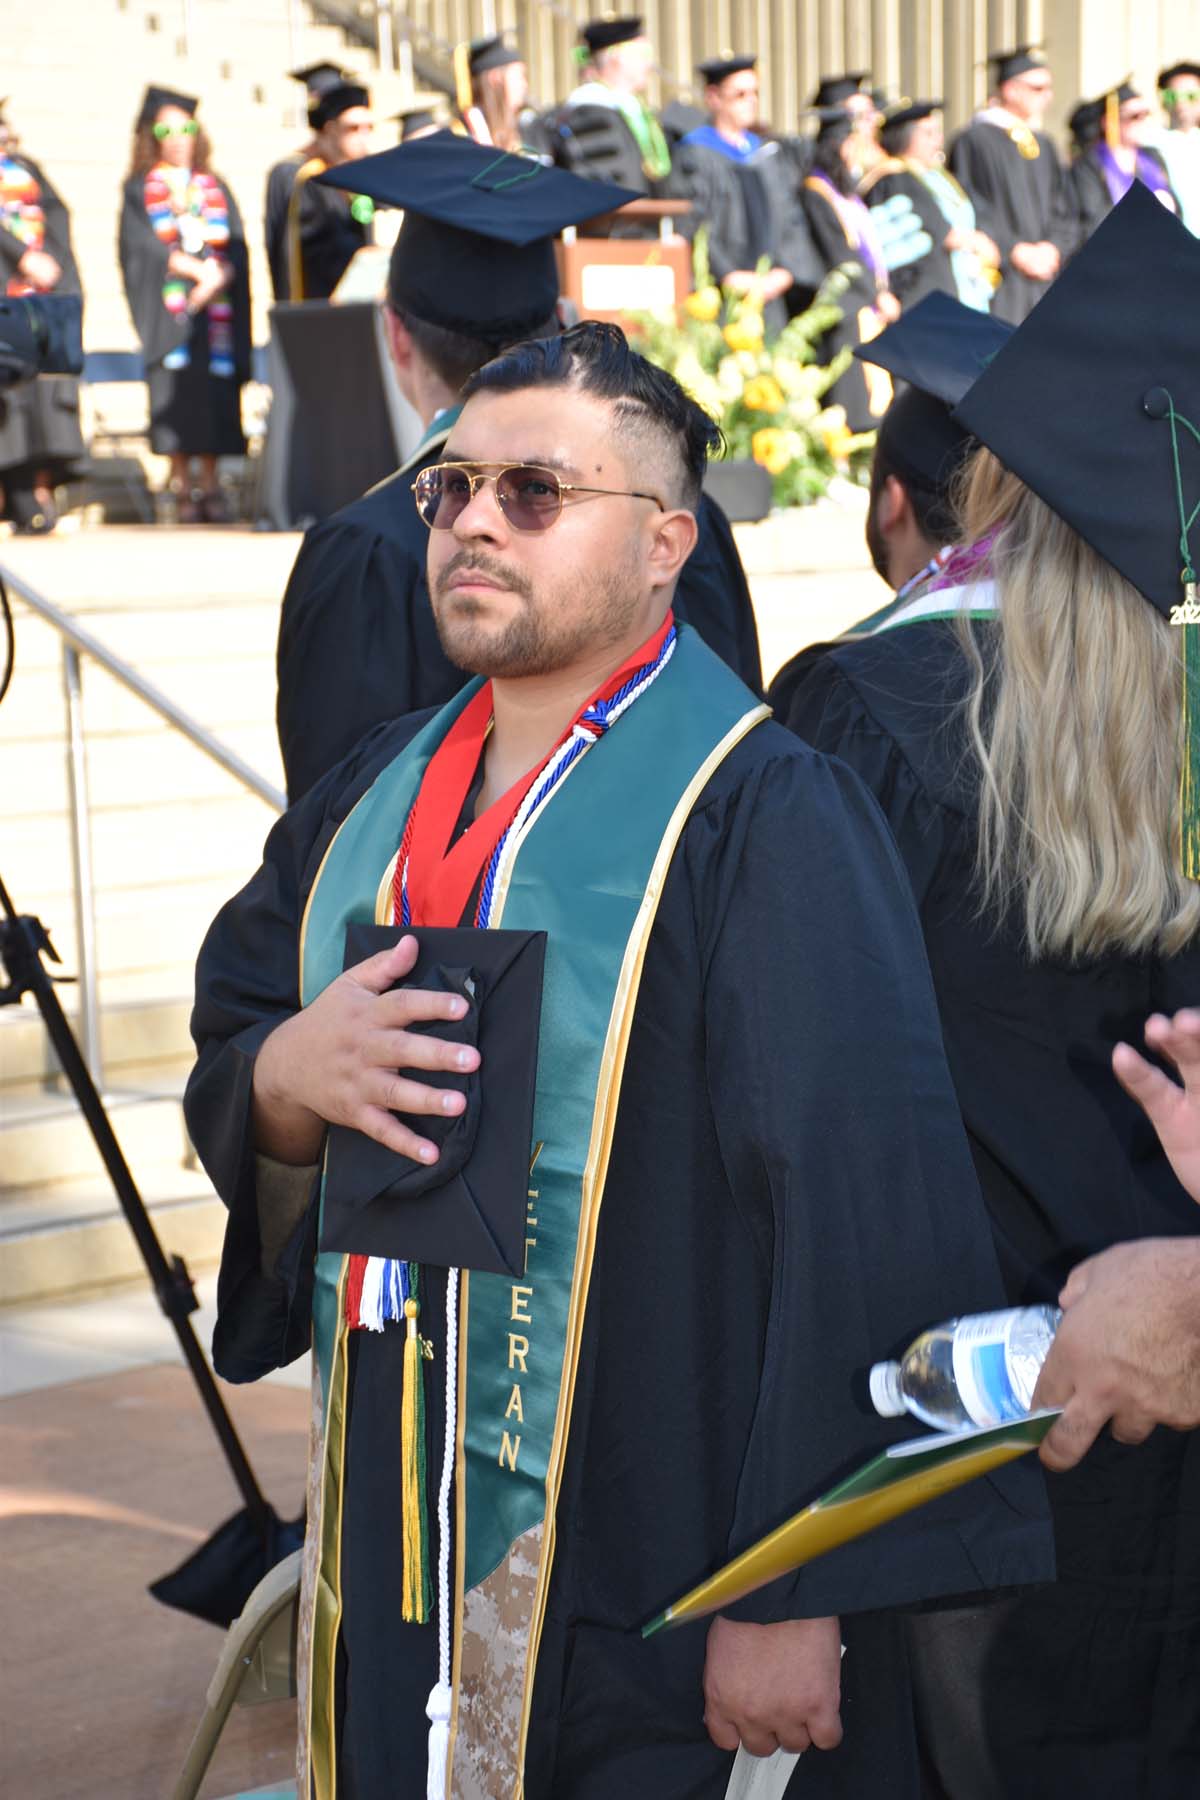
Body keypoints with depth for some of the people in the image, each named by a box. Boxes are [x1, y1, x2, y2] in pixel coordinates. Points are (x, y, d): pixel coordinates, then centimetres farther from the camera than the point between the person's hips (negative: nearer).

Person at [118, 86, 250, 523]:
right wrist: (197, 269, -14)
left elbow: (236, 247, 5)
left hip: (215, 307, 2)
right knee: (176, 394, -9)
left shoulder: (216, 189, 16)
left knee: (215, 396, -4)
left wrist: (217, 275, -15)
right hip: (167, 308, -2)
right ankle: (182, 489, -6)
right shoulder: (140, 190, 9)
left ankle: (210, 486, -1)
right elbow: (144, 246, -5)